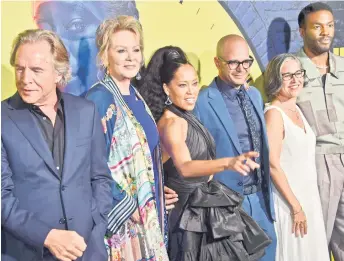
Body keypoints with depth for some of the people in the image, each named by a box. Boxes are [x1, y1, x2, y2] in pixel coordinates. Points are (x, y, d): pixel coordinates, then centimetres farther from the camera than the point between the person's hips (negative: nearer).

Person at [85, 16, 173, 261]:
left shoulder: (135, 95, 8)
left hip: (148, 210, 8)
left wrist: (159, 192, 11)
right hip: (121, 217, -8)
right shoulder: (98, 99, -17)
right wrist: (128, 207, -18)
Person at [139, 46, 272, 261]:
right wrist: (228, 163, -55)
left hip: (203, 208, 9)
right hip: (190, 213, -9)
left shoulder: (186, 117, 6)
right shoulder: (172, 123, -23)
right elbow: (185, 168, -42)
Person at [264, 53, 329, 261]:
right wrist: (296, 206, -17)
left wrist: (304, 203, 13)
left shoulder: (297, 109, 9)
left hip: (308, 196, 8)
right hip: (288, 200, -8)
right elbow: (273, 165, -20)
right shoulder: (274, 113, -16)